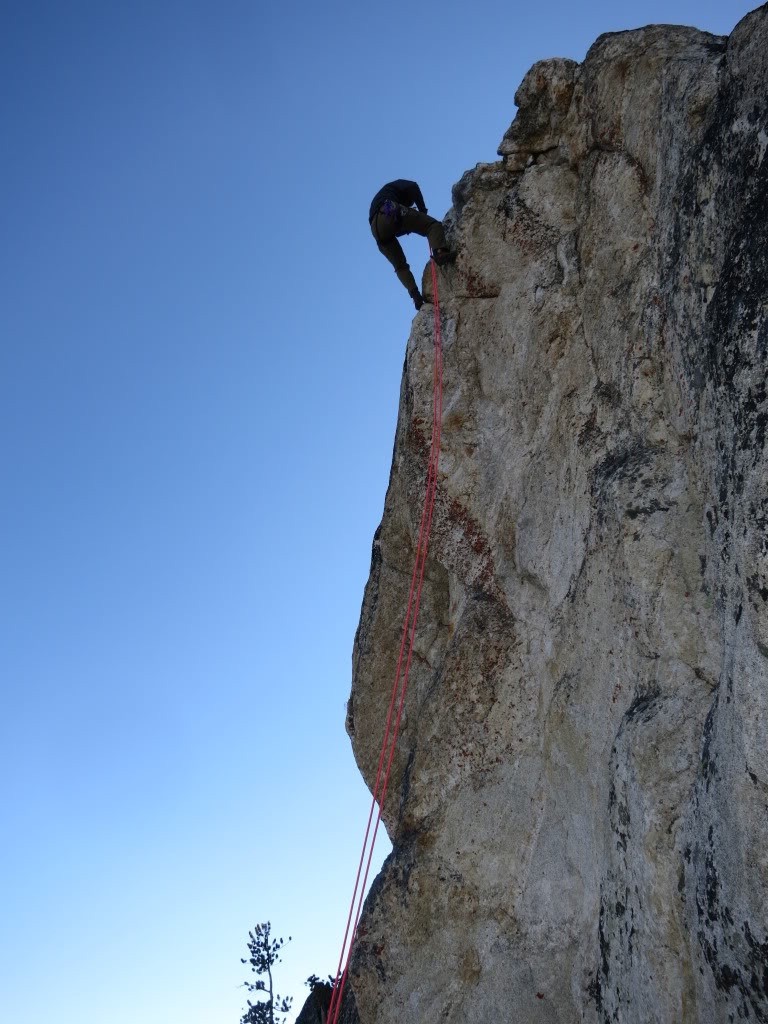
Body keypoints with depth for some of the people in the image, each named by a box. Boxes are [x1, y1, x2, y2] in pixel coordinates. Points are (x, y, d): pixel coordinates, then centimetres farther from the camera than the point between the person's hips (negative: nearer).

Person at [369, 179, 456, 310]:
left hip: (376, 228, 6)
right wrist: (423, 210, 11)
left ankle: (415, 294, -6)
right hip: (390, 213, -6)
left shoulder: (378, 199, 46)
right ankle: (440, 252, -31)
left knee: (400, 265, 15)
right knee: (433, 225, -2)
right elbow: (412, 187, 6)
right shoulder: (397, 184, 31)